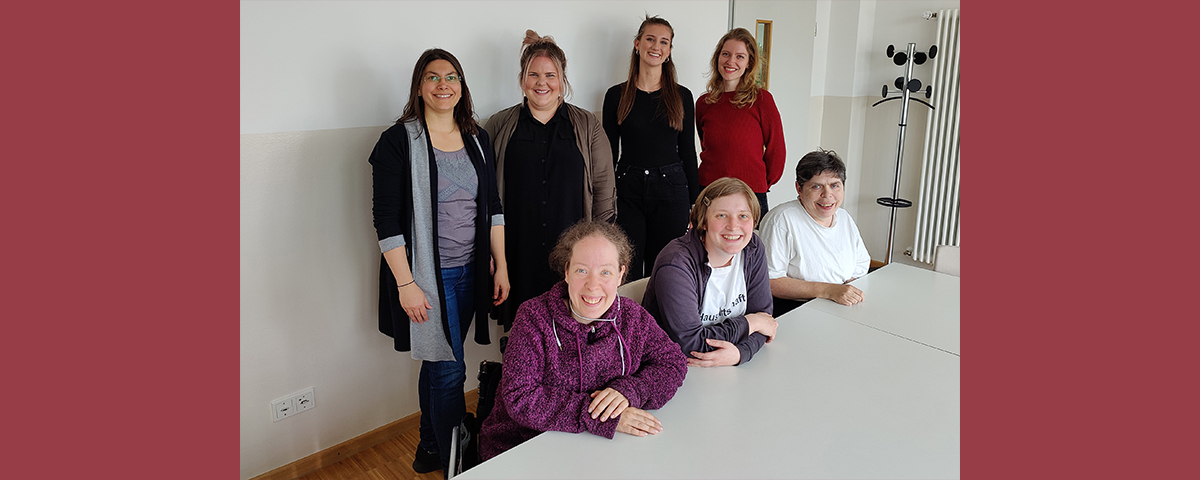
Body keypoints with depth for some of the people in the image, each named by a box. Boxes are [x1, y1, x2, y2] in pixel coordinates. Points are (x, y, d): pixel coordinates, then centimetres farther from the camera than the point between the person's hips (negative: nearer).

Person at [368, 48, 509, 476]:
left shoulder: (477, 139, 8)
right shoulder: (398, 141, -8)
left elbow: (492, 207, 11)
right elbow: (386, 219, -11)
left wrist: (501, 267, 6)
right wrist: (406, 284, -14)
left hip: (469, 272, 5)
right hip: (427, 276, -5)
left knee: (437, 363, 16)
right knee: (449, 369, -1)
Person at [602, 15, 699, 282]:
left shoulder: (682, 97, 5)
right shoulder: (617, 95, 3)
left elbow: (688, 152, 8)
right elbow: (609, 154, 6)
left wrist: (695, 207, 5)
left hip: (671, 190, 1)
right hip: (628, 192, 0)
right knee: (627, 276, 2)